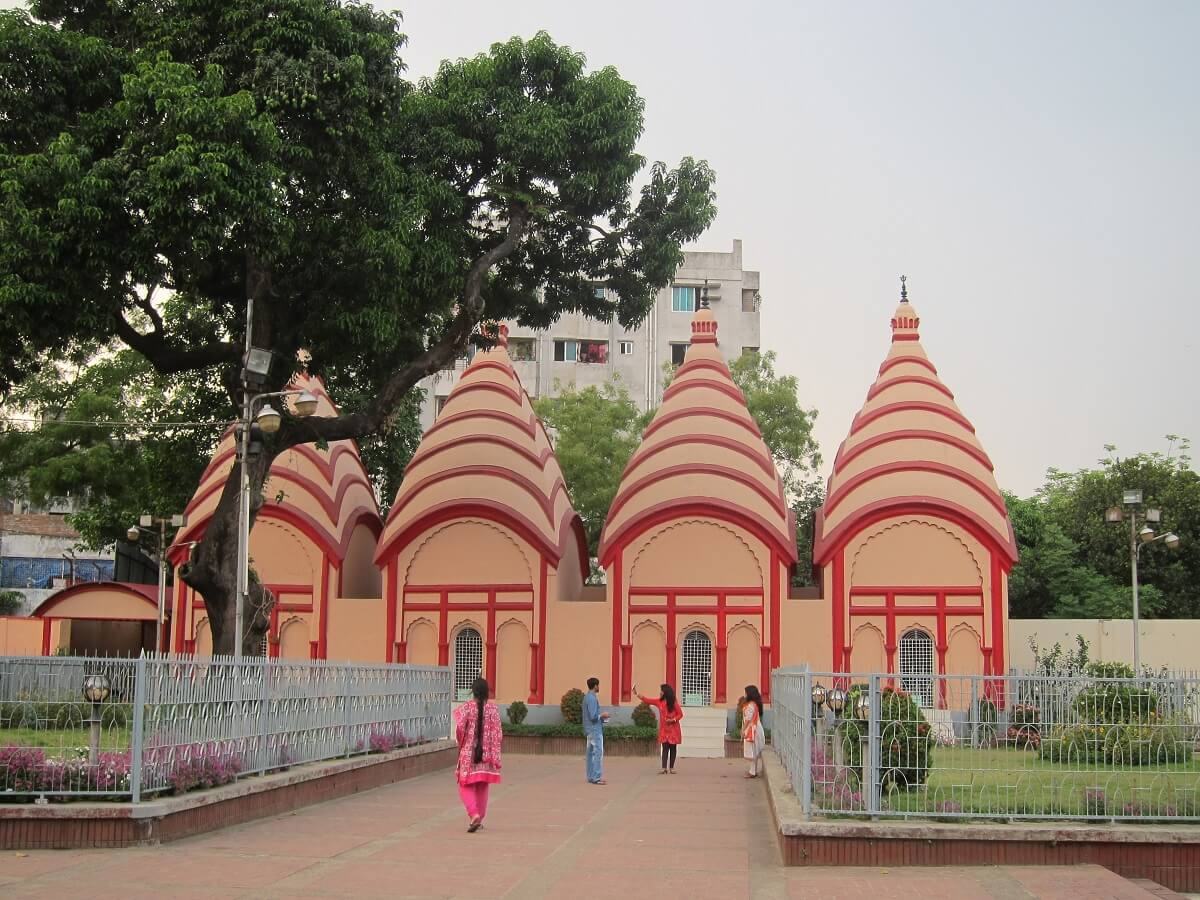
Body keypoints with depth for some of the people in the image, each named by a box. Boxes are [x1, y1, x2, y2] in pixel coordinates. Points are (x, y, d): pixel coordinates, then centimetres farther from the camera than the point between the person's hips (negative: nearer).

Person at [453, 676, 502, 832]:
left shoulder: (466, 707, -8)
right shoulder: (493, 708, -3)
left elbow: (459, 728, -14)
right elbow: (497, 734, -5)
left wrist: (461, 743, 6)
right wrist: (496, 757, -1)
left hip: (468, 752, -2)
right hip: (487, 753, 2)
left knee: (466, 786, 5)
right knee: (482, 787, 16)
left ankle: (474, 814, -16)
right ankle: (479, 819, 21)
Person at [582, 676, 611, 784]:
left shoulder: (587, 697, 13)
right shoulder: (592, 698, -17)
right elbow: (593, 716, -22)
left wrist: (601, 718, 13)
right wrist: (602, 715, -6)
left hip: (590, 730, 10)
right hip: (595, 730, -10)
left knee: (590, 753, 10)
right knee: (598, 752, -9)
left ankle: (591, 777, 13)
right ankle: (596, 777, -11)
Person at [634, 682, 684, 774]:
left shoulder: (674, 702, -6)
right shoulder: (659, 702, 5)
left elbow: (680, 714, -4)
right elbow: (647, 700, 6)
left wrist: (673, 720, -20)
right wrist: (637, 693, 2)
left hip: (673, 729, -3)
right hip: (664, 729, 3)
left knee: (672, 748, 2)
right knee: (665, 748, -4)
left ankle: (671, 768, 9)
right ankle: (664, 768, -9)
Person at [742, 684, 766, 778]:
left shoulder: (751, 705, -18)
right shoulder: (755, 704, 12)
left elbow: (748, 719, -20)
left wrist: (743, 730, -15)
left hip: (751, 730, -10)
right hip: (755, 729, 10)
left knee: (752, 751, -6)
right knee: (754, 751, 13)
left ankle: (753, 772, -3)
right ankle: (754, 770, 18)